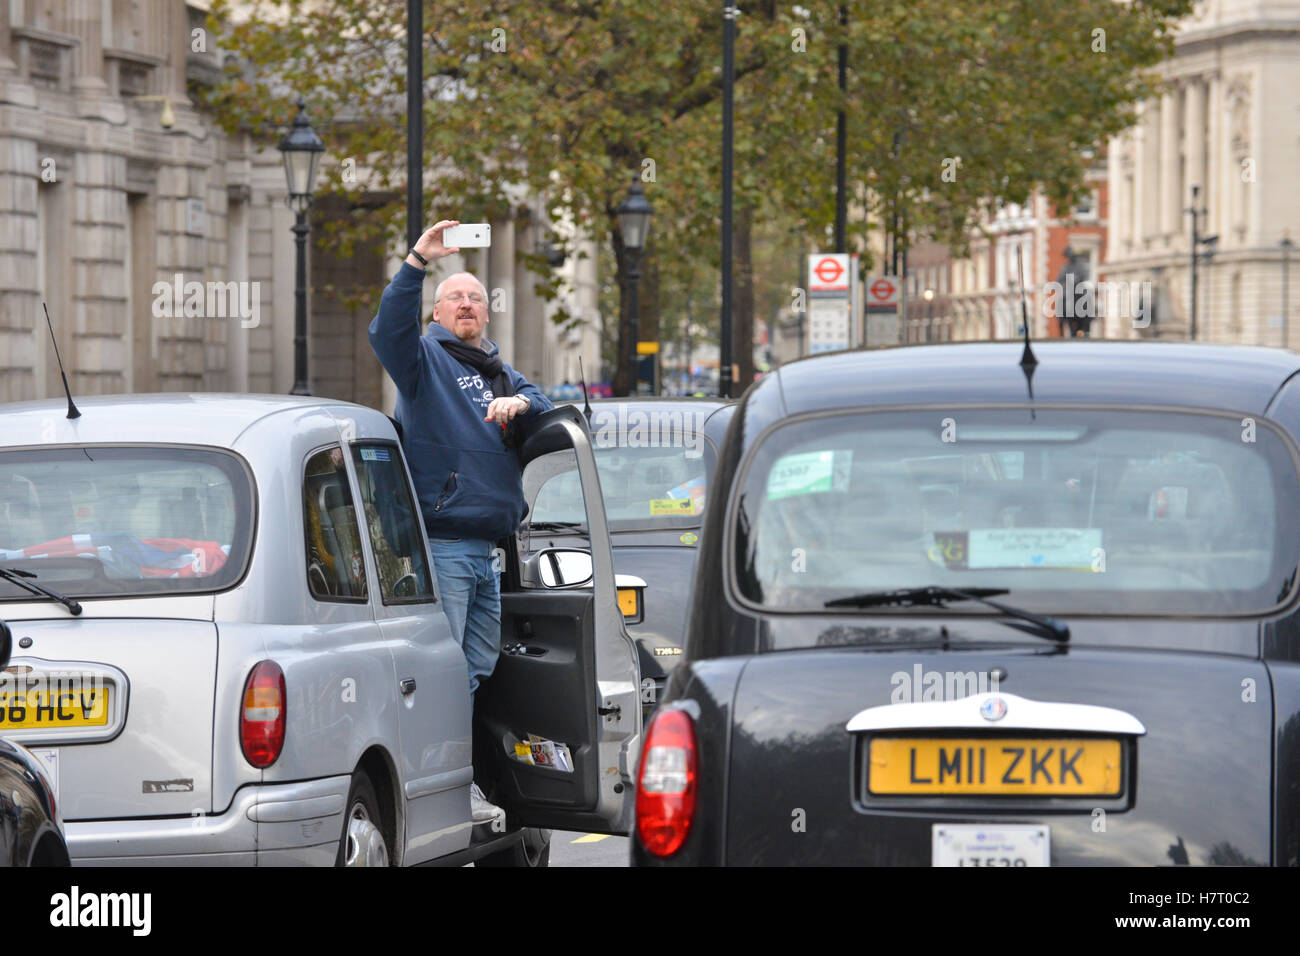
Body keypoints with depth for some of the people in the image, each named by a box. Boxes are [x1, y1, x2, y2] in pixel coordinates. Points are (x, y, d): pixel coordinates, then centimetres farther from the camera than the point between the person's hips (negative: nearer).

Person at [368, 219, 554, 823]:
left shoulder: (501, 375, 25)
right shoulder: (426, 360, 3)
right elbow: (388, 329, -18)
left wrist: (518, 403, -10)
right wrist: (417, 263, -29)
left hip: (486, 552, 8)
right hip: (439, 546, -8)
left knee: (478, 672, 10)